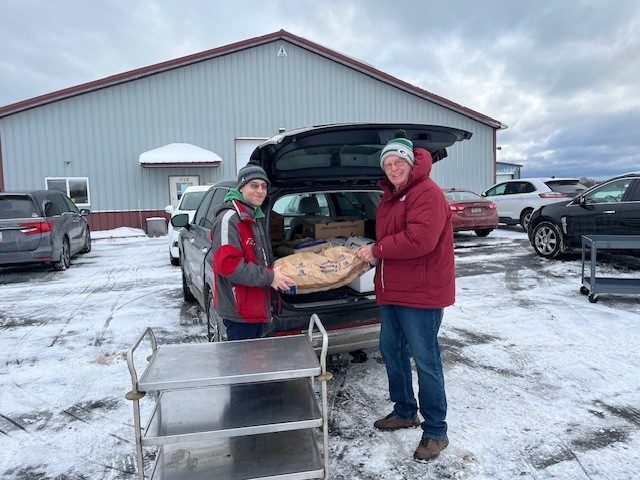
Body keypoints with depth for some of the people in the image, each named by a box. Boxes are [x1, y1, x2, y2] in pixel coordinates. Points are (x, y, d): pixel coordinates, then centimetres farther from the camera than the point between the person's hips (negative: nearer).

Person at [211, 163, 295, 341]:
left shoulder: (258, 218, 14)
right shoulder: (229, 219, -18)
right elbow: (227, 264, -27)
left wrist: (274, 272, 12)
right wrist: (269, 277, -22)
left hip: (256, 308, 10)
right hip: (239, 311, -10)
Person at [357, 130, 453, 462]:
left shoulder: (427, 193, -16)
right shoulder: (390, 197, 16)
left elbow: (419, 239, -28)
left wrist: (377, 250, -18)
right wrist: (375, 255, 4)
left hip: (420, 294, -10)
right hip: (391, 291, 10)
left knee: (426, 361, 0)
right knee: (391, 350, 18)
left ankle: (435, 432, 17)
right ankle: (405, 412, 37)